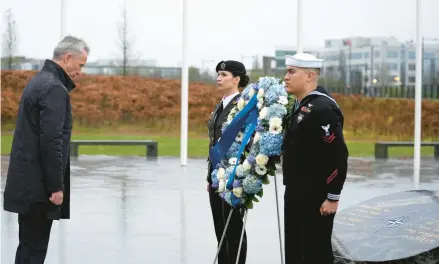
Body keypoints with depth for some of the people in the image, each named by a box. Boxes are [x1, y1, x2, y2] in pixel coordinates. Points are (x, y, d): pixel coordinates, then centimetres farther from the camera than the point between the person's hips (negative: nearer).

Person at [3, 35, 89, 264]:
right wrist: (56, 186, -17)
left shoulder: (39, 80, 15)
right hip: (38, 184, -10)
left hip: (28, 182, 10)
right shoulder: (54, 88, -16)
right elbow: (51, 141, -22)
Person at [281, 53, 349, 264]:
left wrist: (333, 197, -21)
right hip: (296, 195, 10)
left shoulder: (322, 108, -18)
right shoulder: (300, 106, 12)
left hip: (316, 199, -9)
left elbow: (338, 156, -22)